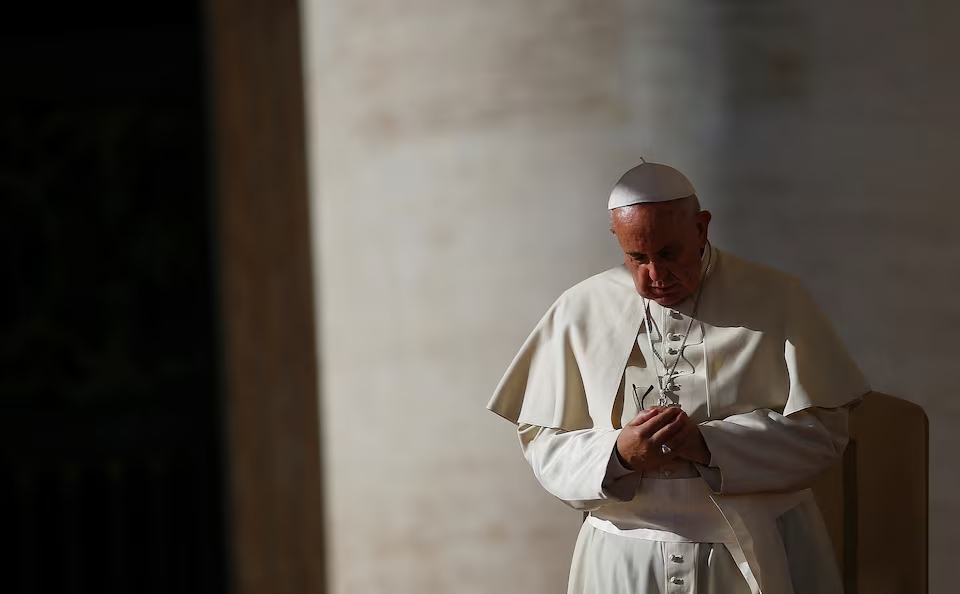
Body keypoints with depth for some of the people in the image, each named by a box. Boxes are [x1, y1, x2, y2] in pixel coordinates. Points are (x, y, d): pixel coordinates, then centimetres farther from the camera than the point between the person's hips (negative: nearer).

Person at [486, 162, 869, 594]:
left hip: (759, 556, -1)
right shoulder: (579, 311, 1)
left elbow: (822, 428, -8)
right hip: (626, 558, 1)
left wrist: (709, 444, -20)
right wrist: (618, 455, -19)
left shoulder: (778, 302, -4)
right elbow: (542, 443, 1)